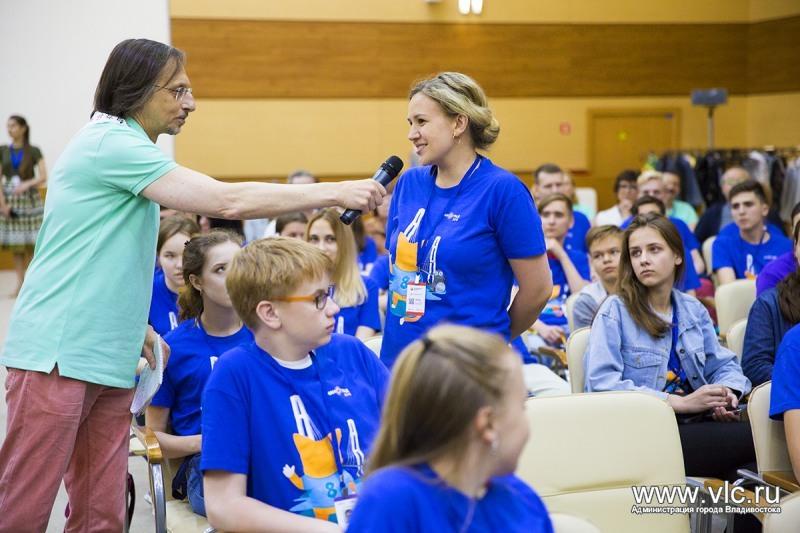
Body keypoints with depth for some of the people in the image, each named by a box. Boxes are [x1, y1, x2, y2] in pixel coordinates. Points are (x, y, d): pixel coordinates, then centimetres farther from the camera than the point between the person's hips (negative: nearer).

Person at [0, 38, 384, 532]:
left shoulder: (119, 143, 17)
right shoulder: (111, 143, -13)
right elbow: (228, 201, -20)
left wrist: (134, 322, 15)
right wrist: (336, 192, -16)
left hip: (107, 361, 9)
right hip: (58, 355, -9)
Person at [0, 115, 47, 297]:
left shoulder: (34, 151, 1)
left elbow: (43, 177, -5)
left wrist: (27, 184, -22)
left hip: (29, 199, -2)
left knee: (30, 244, -4)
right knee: (15, 245, 0)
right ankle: (20, 283, 4)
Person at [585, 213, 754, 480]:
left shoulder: (693, 309, 16)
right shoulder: (615, 311, -2)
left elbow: (723, 364, 21)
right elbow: (602, 383, -13)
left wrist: (726, 393, -4)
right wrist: (681, 402, -17)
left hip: (695, 422, 6)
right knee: (753, 438, -24)